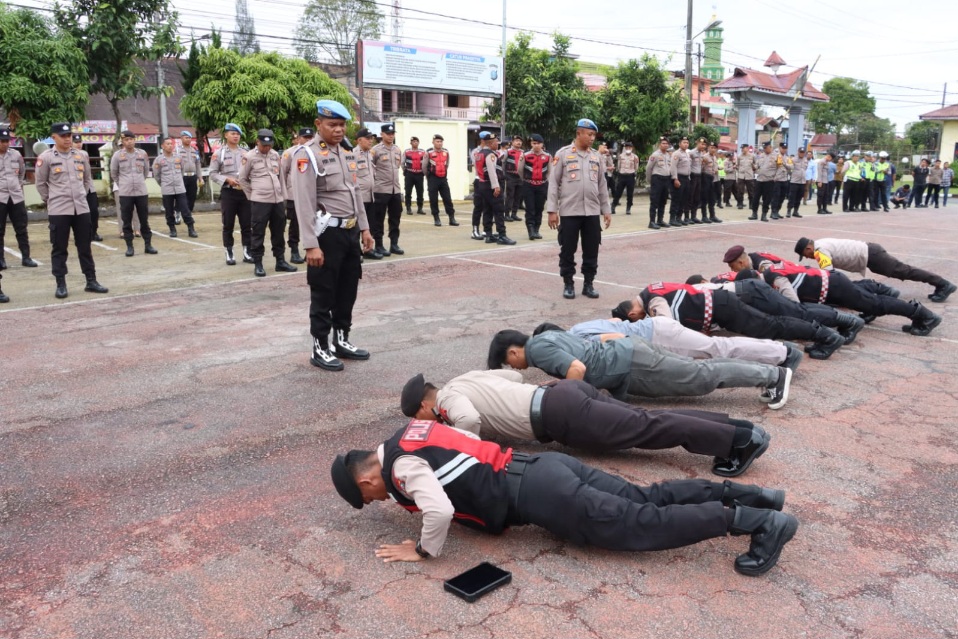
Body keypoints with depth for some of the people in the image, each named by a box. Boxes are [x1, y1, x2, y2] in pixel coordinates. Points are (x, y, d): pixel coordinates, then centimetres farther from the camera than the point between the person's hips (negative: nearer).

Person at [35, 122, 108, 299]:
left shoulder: (81, 156, 8)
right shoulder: (46, 158, -5)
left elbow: (87, 179, 20)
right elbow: (41, 184, 1)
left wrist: (82, 196, 14)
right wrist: (51, 200, 4)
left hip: (81, 208, 4)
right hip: (58, 210, -4)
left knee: (85, 246, 9)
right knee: (59, 248, 3)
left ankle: (91, 281, 17)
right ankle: (61, 285, 9)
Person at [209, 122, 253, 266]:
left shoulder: (245, 153, 12)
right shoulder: (219, 154, 2)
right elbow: (213, 174, -1)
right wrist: (227, 180, -14)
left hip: (245, 192, 3)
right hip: (228, 192, -3)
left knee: (247, 224, 3)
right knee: (228, 225, 3)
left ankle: (247, 252, 11)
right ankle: (229, 254, 10)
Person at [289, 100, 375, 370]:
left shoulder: (347, 153, 12)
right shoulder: (306, 155, -13)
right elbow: (304, 203, -18)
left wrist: (364, 228, 15)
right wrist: (311, 244, -21)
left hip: (351, 231, 8)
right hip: (328, 234, -8)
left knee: (348, 290, 16)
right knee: (324, 294, 3)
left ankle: (341, 340, 31)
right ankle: (320, 348, 15)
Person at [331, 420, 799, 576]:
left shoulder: (400, 466, -9)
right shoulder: (411, 434, 18)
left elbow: (440, 510, -23)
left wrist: (423, 551, -4)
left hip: (537, 494, -9)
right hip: (544, 465, 9)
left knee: (640, 526, -8)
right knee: (646, 499, 9)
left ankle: (759, 522, -10)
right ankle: (746, 496, 8)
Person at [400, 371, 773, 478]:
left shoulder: (450, 398, 0)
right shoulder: (465, 380, 25)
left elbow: (470, 420, -23)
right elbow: (515, 375, 34)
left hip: (559, 415, -8)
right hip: (561, 394, 8)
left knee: (646, 429, -11)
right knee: (645, 422, 4)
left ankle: (742, 439, -13)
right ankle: (738, 429, 0)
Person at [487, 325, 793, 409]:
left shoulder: (537, 348, -16)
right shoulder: (544, 335, 13)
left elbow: (577, 369, -29)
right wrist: (558, 386, 18)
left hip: (631, 366, -8)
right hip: (626, 353, 8)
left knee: (702, 377, 0)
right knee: (698, 371, 14)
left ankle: (773, 375, 9)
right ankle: (769, 374, 22)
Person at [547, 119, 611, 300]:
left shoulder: (596, 156, 11)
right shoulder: (563, 154, -2)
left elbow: (601, 185, 15)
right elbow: (553, 183, -3)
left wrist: (606, 210, 12)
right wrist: (552, 210, -9)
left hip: (592, 212, 4)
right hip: (569, 211, -4)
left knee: (591, 251, 7)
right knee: (568, 250, 3)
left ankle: (588, 284, 19)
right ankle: (568, 284, 16)